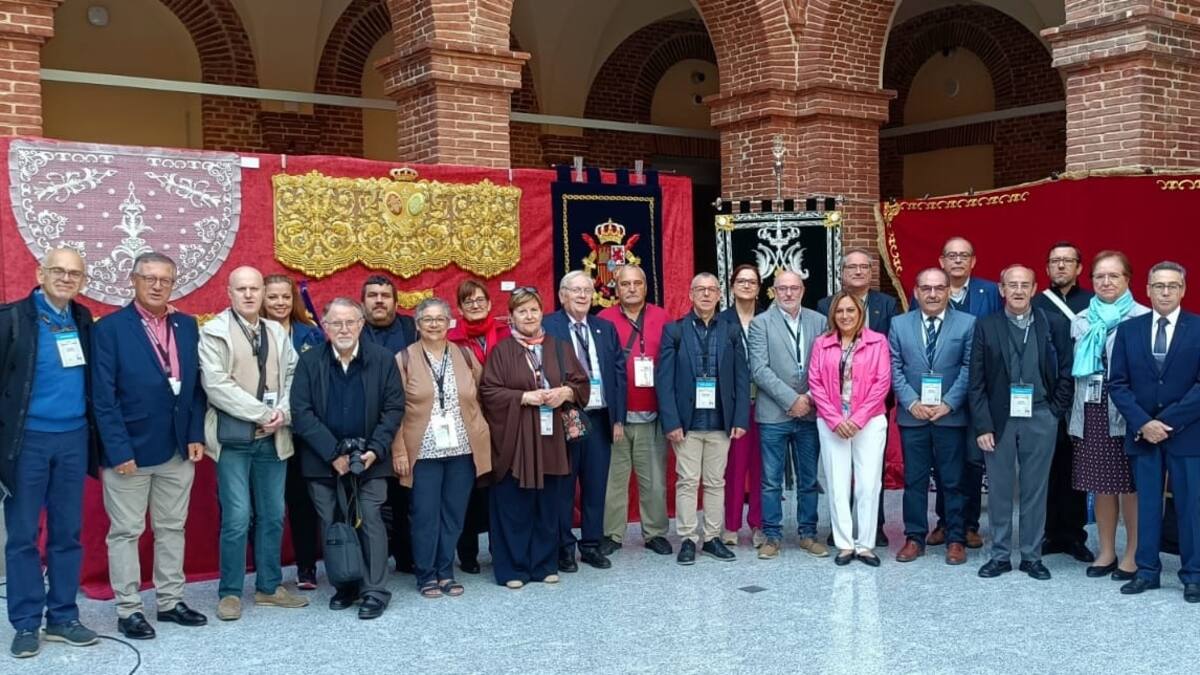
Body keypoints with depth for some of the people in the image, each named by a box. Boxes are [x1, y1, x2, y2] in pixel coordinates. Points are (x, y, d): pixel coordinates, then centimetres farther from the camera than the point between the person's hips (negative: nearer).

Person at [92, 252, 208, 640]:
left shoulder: (187, 326, 7)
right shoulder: (110, 328, -8)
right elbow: (103, 397, -11)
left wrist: (196, 435, 0)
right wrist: (119, 450, -16)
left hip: (178, 450, 5)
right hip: (129, 450, -5)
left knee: (172, 528, 13)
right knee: (125, 532, 5)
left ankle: (170, 601, 24)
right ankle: (128, 610, 15)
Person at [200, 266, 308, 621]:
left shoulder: (278, 333, 12)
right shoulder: (214, 332, -3)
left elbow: (293, 377, 9)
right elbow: (217, 386, -12)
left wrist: (283, 413, -10)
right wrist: (262, 413, -14)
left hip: (273, 438, 5)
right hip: (233, 437, -5)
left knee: (273, 515, 9)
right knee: (236, 518, -5)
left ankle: (269, 586, 21)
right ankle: (230, 592, 8)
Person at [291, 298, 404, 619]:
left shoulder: (383, 359, 0)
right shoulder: (309, 361, 0)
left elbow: (394, 408, 0)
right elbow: (301, 412, -5)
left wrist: (375, 450, -11)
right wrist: (333, 453, -12)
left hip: (369, 460, -1)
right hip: (323, 460, 1)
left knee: (371, 522, -2)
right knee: (332, 525, 7)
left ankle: (375, 591, 7)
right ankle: (345, 586, 20)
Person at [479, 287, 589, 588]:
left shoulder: (559, 347, 9)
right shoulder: (502, 351, -2)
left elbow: (582, 383, 11)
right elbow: (488, 391, -7)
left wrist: (566, 392, -10)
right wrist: (524, 397, -16)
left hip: (550, 438, 3)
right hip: (513, 439, -3)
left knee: (548, 505, 9)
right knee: (514, 506, 1)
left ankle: (545, 564, 20)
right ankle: (512, 568, 11)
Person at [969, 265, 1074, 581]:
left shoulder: (1053, 326, 3)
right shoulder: (986, 327, 1)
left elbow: (1066, 374, 6)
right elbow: (977, 381, -1)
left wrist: (1054, 411, -2)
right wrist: (982, 425, -6)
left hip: (1039, 419, 0)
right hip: (999, 419, 0)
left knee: (1035, 490, 7)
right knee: (999, 490, 6)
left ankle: (1032, 556, 18)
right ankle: (1000, 555, 17)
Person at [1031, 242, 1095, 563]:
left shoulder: (1093, 303, 4)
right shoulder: (1035, 305, 7)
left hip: (1080, 397, 0)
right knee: (1048, 466, 4)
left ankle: (1075, 534, 14)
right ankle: (1051, 532, 14)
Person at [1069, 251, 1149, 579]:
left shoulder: (1143, 318, -5)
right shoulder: (1081, 321, 11)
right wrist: (1075, 414, 9)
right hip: (1092, 412, 4)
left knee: (1131, 485, 2)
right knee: (1101, 485, 10)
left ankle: (1133, 554, 13)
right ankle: (1106, 552, 21)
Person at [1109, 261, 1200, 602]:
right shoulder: (1128, 329, 5)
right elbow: (1118, 383, 2)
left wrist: (1167, 421, -13)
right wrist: (1142, 423, -10)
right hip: (1142, 432, 2)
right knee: (1146, 504, 8)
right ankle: (1147, 570, 16)